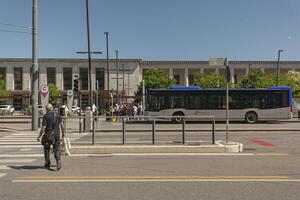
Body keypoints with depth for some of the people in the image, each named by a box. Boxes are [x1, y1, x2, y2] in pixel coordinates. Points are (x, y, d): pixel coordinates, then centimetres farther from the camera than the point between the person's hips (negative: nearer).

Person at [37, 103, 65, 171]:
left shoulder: (46, 116, -10)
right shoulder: (57, 114, 3)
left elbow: (43, 127, -14)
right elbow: (62, 124, 5)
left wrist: (39, 136, -5)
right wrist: (63, 133, 17)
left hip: (48, 135, -3)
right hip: (57, 134, 3)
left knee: (46, 149, 16)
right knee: (57, 149, 5)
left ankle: (47, 164, 25)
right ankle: (58, 161, -19)